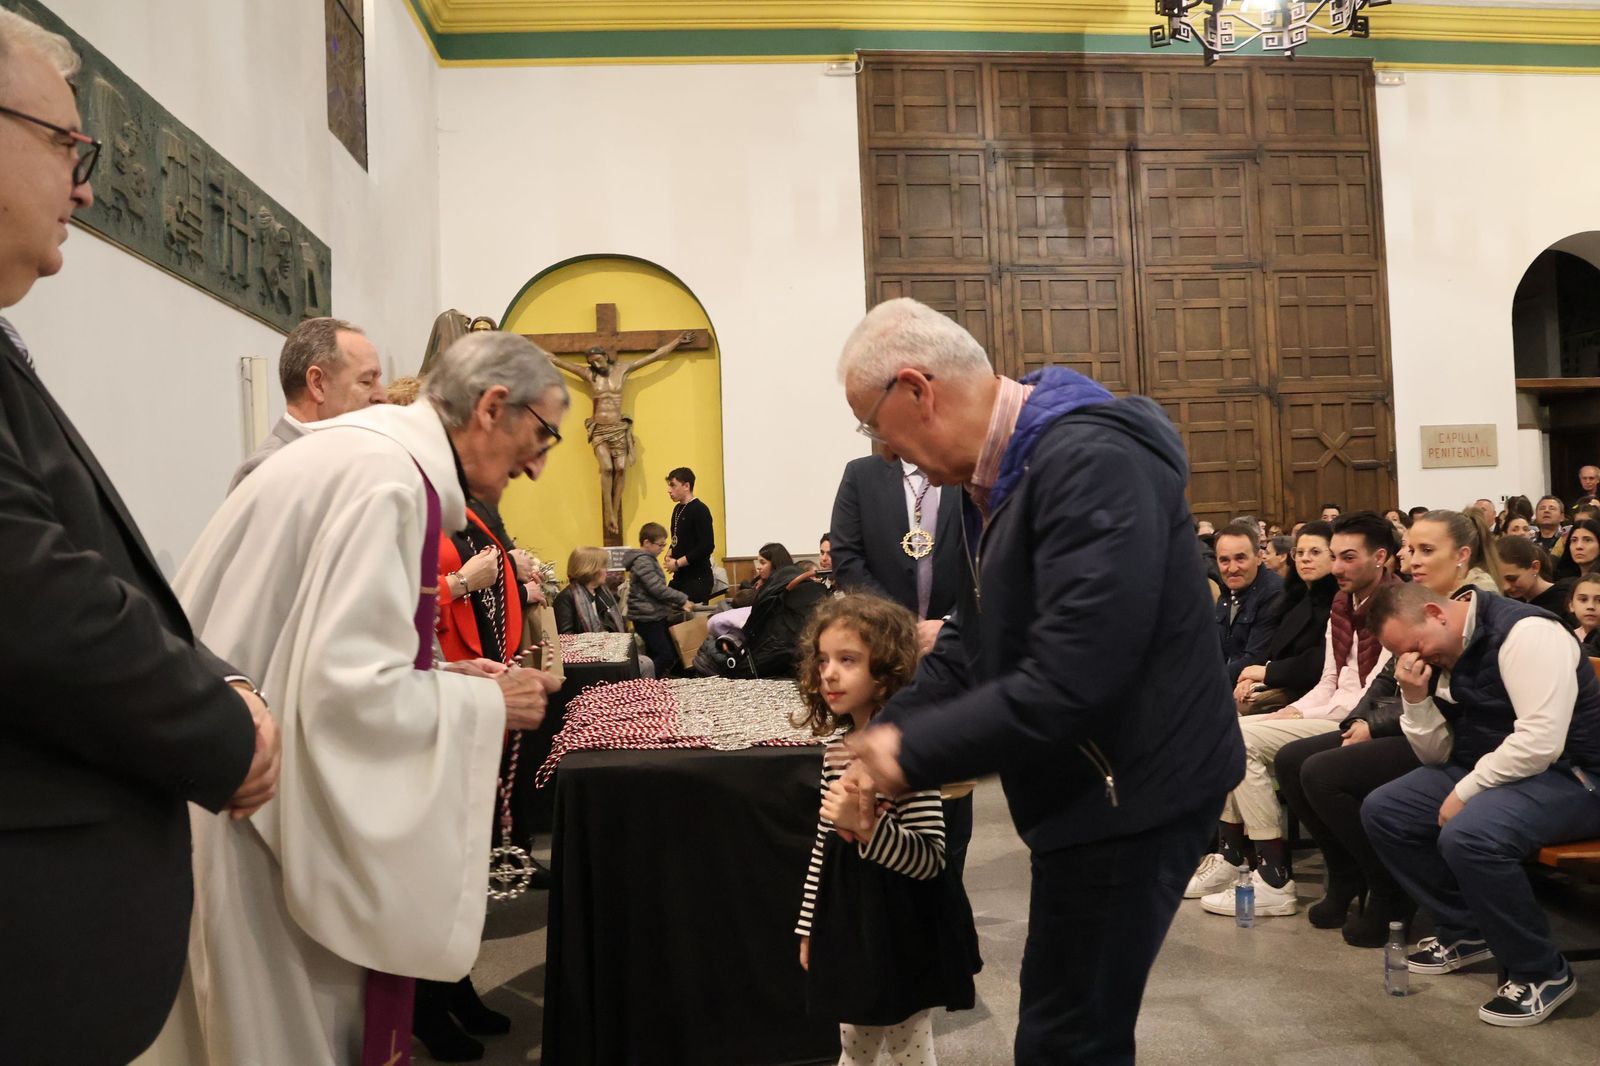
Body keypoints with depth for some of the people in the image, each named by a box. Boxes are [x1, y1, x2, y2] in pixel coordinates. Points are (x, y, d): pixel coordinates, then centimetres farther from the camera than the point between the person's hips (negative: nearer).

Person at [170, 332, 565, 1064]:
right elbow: (346, 688, -28)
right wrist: (487, 703, -14)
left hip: (261, 786, 10)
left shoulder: (372, 451, 9)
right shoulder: (389, 477, -23)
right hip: (261, 809, -10)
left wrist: (445, 675, 8)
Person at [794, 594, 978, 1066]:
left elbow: (932, 859, -22)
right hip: (848, 923, 7)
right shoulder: (836, 744, 2)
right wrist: (810, 925, 14)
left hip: (903, 932, -7)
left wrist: (868, 828, -36)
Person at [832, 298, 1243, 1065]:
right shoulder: (996, 475, 8)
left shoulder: (1091, 463, -25)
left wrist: (915, 753, -21)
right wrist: (886, 735, -1)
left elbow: (1071, 681, -32)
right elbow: (972, 644, 13)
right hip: (1090, 789, 10)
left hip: (1131, 794, -10)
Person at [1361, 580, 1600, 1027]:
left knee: (1467, 836, -33)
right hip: (1487, 769, 9)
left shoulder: (1523, 632, -21)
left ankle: (1543, 973, -11)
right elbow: (1438, 755, 8)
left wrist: (1465, 792, -20)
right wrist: (1416, 698, -10)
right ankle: (1466, 930, 12)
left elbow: (1541, 742, -29)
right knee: (1383, 811, -1)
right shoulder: (1439, 654, 5)